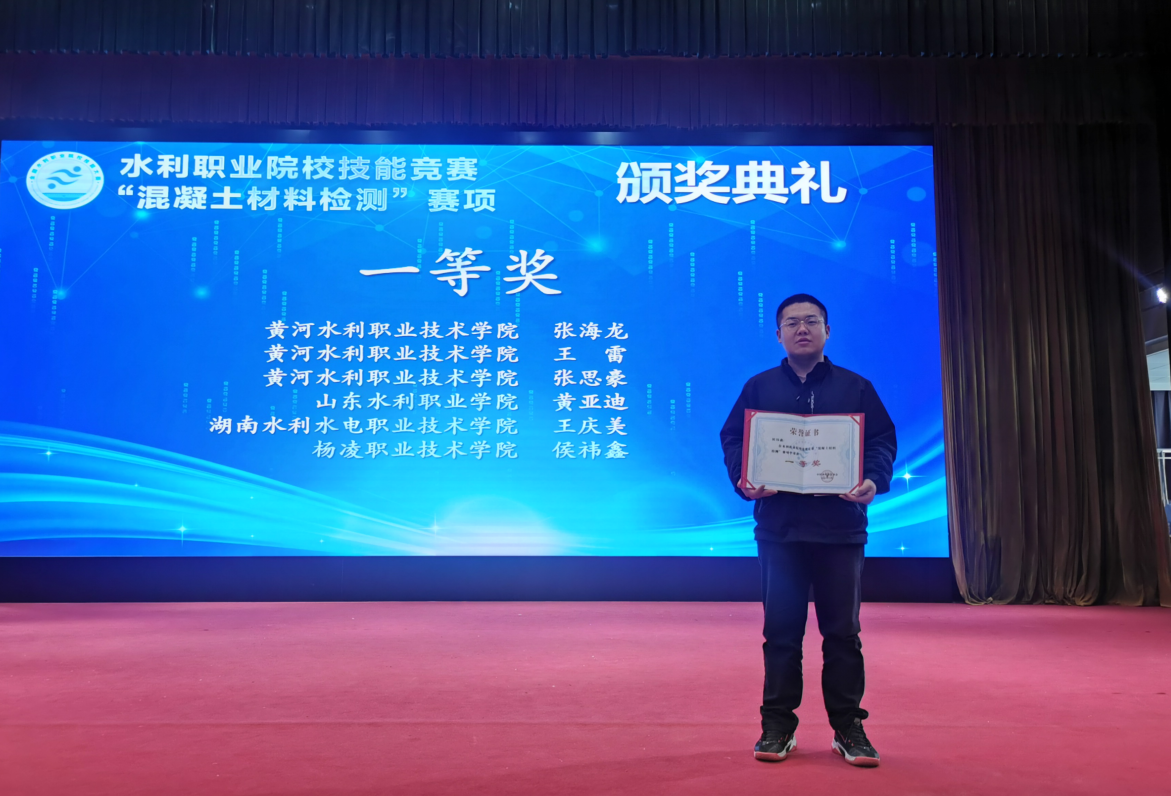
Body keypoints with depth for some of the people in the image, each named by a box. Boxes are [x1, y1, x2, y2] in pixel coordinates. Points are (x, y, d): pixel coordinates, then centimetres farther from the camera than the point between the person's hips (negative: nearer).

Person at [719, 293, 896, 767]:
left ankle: (848, 728, 20)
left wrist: (873, 480, -14)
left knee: (842, 631, 7)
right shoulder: (759, 388, 9)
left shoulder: (855, 388, 9)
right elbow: (732, 438, 6)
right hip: (778, 527, 0)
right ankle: (778, 726, 16)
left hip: (841, 527, 0)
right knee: (781, 630, 4)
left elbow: (882, 439, 5)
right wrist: (743, 479, -12)